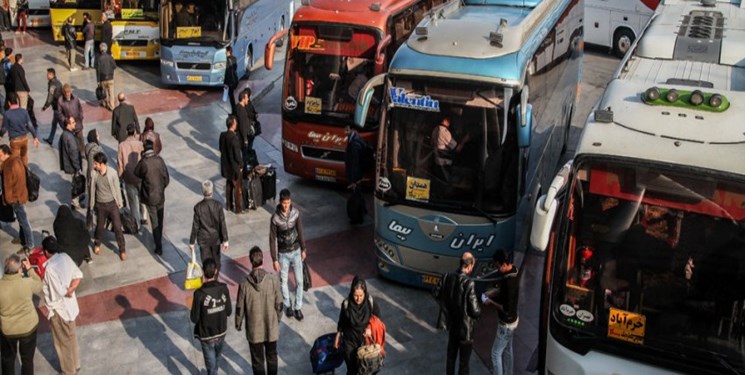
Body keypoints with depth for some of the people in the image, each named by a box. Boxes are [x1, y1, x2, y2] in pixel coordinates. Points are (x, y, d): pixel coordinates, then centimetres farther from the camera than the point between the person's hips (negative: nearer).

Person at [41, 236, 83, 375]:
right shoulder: (65, 257, -5)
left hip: (59, 309, -8)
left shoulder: (50, 268, -29)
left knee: (63, 341, 13)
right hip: (70, 306, 8)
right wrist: (71, 289, -11)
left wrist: (67, 292, -9)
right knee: (71, 337, 25)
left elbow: (59, 292, -29)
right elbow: (78, 275, -1)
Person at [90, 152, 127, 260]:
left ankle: (122, 250, 16)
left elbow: (117, 188, -6)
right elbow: (91, 187, 2)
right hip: (100, 205, 2)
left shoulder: (112, 173, -17)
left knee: (117, 227, 3)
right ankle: (97, 244, 45)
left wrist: (120, 202, 2)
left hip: (112, 204, -2)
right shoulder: (94, 174, -13)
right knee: (100, 226, 18)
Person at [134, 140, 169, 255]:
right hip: (161, 196, 3)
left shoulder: (143, 162, -19)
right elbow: (166, 178, -3)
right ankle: (159, 239, 40)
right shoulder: (160, 160, -9)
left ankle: (159, 247, 8)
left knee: (154, 222, 5)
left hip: (150, 198, -3)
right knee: (160, 220, 21)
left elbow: (137, 173, 1)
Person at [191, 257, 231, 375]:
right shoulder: (224, 288, -16)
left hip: (207, 335, -4)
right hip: (221, 332, 4)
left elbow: (194, 318, -16)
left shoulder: (199, 293, -26)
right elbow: (229, 311, -6)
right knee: (217, 357, 29)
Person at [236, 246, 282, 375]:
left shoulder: (245, 284, -19)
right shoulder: (273, 279, -17)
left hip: (254, 329, -1)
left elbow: (240, 308, -9)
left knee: (257, 360, 16)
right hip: (271, 327, 1)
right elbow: (279, 304, -7)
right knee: (272, 356, 22)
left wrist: (238, 324, 10)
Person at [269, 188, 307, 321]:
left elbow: (300, 232, 2)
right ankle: (287, 305, 34)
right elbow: (272, 240, -13)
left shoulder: (296, 213, -11)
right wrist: (274, 260, -11)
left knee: (299, 281, 7)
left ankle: (298, 307, 22)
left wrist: (303, 249, 8)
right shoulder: (275, 218, -20)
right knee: (283, 281, 14)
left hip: (296, 252, 2)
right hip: (283, 254, -2)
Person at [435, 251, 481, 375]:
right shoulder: (469, 283, -29)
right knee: (464, 362, 12)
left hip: (451, 325, 6)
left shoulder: (447, 277, -11)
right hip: (465, 329, -6)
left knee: (451, 357, 24)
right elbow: (475, 311, -26)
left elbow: (437, 294, 6)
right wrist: (479, 310, -3)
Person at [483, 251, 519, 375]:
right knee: (507, 350, 24)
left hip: (506, 324, -10)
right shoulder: (513, 269, -5)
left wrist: (491, 302, -18)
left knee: (496, 354, 4)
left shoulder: (510, 282, -34)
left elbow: (506, 309, -29)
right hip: (512, 320, 10)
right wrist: (492, 293, 1)